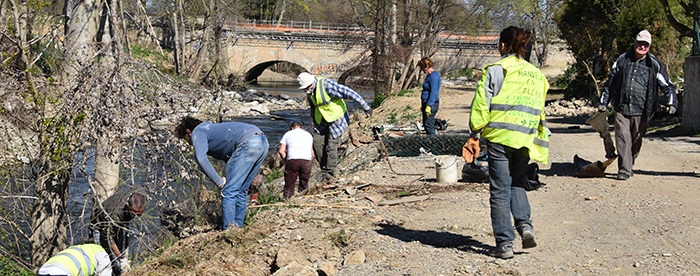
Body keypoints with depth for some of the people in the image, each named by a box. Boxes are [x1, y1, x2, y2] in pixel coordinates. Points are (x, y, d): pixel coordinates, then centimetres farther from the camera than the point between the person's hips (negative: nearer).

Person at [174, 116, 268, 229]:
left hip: (248, 143, -9)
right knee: (241, 190, 19)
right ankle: (238, 225, 24)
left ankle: (228, 230, -2)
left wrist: (219, 182, -7)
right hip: (263, 142, 9)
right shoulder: (212, 128, 37)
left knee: (228, 191, -2)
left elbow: (200, 158, -10)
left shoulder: (198, 132, 10)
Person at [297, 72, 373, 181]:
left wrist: (364, 105, -26)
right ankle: (324, 168, 12)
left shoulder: (327, 84, -25)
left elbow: (348, 92, -25)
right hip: (322, 120, 7)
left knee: (331, 146, -7)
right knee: (317, 143, -2)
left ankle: (329, 172, 6)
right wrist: (315, 124, 23)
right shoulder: (309, 92, 1)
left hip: (336, 118, -7)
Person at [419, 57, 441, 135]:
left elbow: (433, 92, -23)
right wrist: (423, 105, 27)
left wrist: (429, 106, -26)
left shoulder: (433, 75, -16)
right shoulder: (429, 75, 17)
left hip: (431, 103, -11)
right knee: (426, 125, 13)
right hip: (426, 103, 11)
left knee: (429, 125, -11)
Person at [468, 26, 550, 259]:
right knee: (517, 183, 22)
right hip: (525, 139, 5)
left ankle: (504, 244, 2)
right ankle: (525, 225, 1)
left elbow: (482, 104, -7)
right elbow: (539, 109, 14)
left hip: (500, 137, -5)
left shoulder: (495, 70, -5)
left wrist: (475, 133, 2)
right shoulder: (536, 74, 11)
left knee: (500, 190, 2)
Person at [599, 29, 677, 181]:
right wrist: (603, 102, 17)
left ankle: (629, 166, 31)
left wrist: (671, 103, -9)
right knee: (623, 138, -11)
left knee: (636, 141, 11)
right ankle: (624, 170, -8)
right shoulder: (622, 60, 7)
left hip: (641, 111, 0)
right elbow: (610, 82, 17)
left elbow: (667, 86, 6)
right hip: (621, 109, 0)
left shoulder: (654, 65, 2)